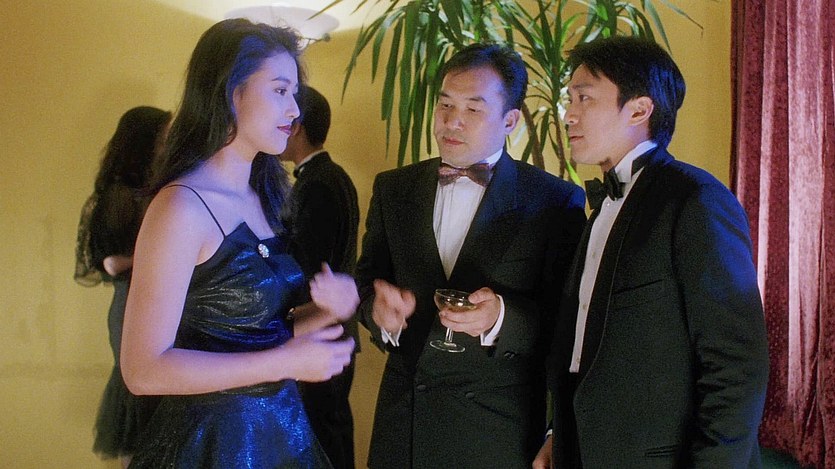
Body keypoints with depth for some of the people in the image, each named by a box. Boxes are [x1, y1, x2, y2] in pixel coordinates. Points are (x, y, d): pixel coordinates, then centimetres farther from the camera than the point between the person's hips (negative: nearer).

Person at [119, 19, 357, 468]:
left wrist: (325, 311, -6)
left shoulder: (260, 199, 5)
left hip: (280, 427, 8)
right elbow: (144, 369, -21)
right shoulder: (182, 208, -18)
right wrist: (286, 362, -20)